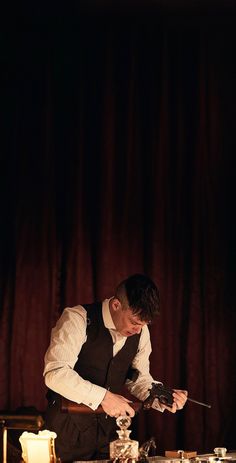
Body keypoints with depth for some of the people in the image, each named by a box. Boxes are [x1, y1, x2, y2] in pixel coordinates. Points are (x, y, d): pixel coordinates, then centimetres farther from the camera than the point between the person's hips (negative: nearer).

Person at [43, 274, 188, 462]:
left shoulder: (141, 331, 1)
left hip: (109, 429, 5)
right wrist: (102, 396, -31)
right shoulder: (78, 319, -18)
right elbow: (55, 373, -27)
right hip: (69, 427, -5)